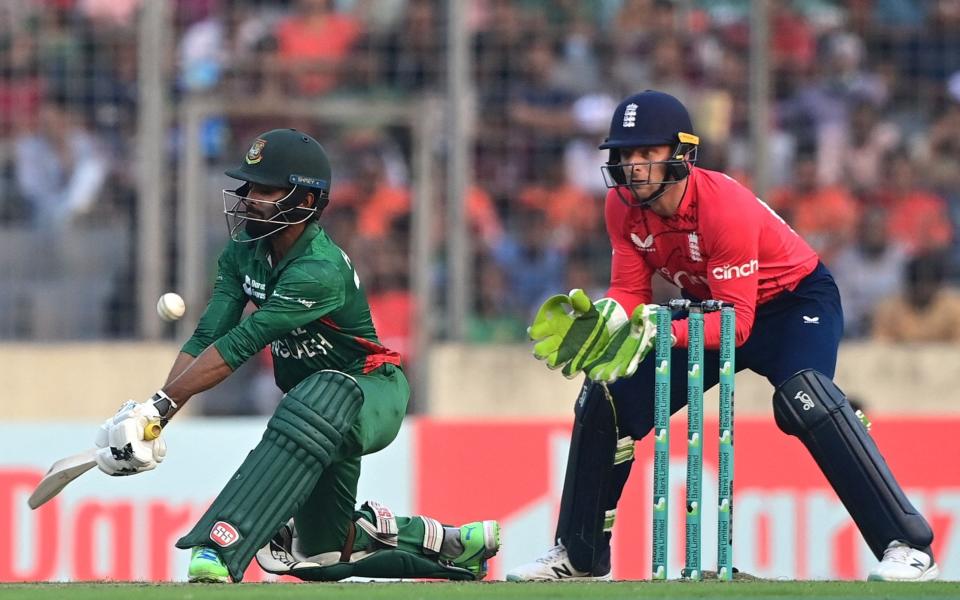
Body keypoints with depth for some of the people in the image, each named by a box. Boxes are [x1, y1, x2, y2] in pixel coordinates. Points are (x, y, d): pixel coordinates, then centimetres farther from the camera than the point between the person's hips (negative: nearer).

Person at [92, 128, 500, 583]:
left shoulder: (321, 273, -30)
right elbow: (208, 338, -14)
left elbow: (238, 346, -35)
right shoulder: (243, 254, -5)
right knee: (322, 552, 15)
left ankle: (218, 551, -55)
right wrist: (150, 414, -27)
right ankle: (445, 541, 38)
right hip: (313, 396, 9)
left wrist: (162, 405, -39)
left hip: (373, 393, -9)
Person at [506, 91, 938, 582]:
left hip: (796, 301, -7)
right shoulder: (622, 206, -14)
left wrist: (664, 331, -49)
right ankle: (580, 556, 17)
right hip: (707, 305, 7)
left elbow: (737, 322, -34)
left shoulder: (725, 205, -33)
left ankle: (908, 547, -36)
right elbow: (631, 292, -7)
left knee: (803, 401, -35)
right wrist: (599, 317, -30)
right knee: (605, 403, 0)